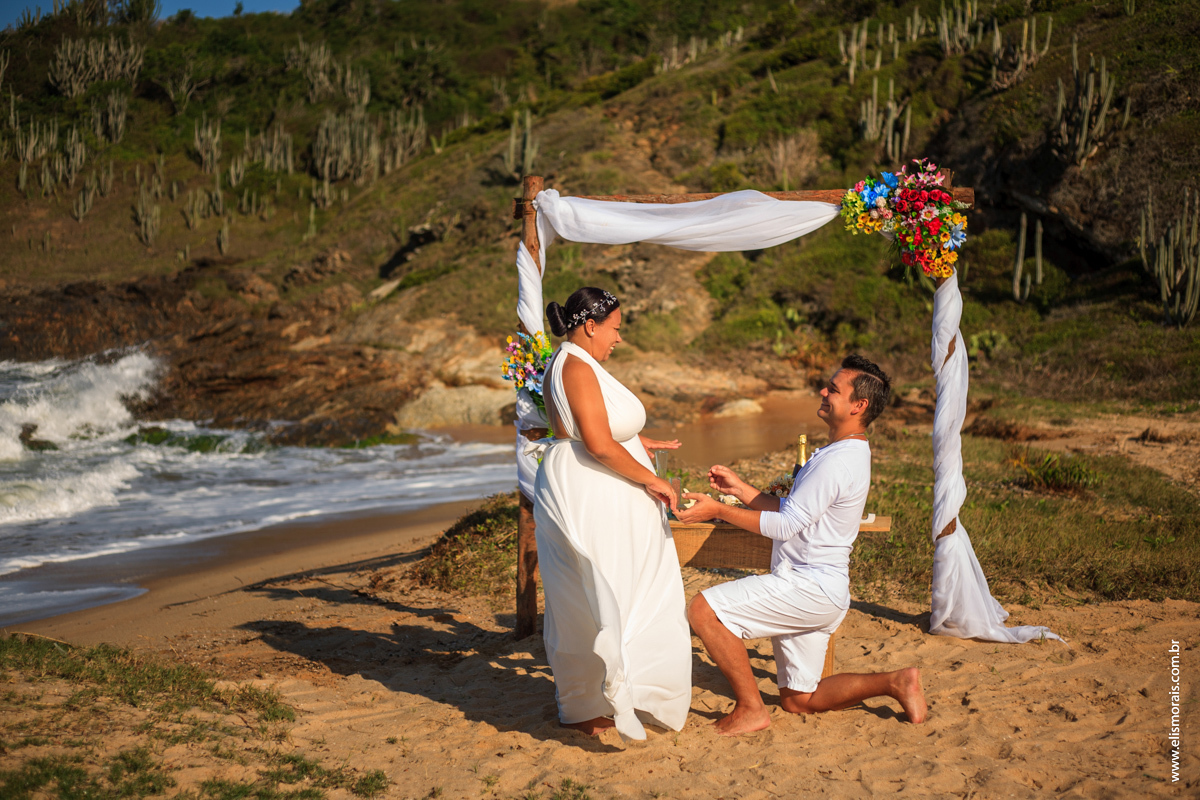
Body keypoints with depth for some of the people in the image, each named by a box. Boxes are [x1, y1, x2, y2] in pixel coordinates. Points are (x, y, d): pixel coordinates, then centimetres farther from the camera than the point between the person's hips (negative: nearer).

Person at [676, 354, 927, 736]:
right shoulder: (846, 453, 15)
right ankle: (894, 682, 12)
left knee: (703, 609, -16)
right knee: (798, 700, 16)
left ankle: (751, 708, -9)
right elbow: (792, 513, 20)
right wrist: (740, 488, 15)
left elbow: (785, 524, -21)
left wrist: (719, 510, -18)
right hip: (817, 590, 10)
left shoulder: (838, 461, -19)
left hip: (809, 586, -10)